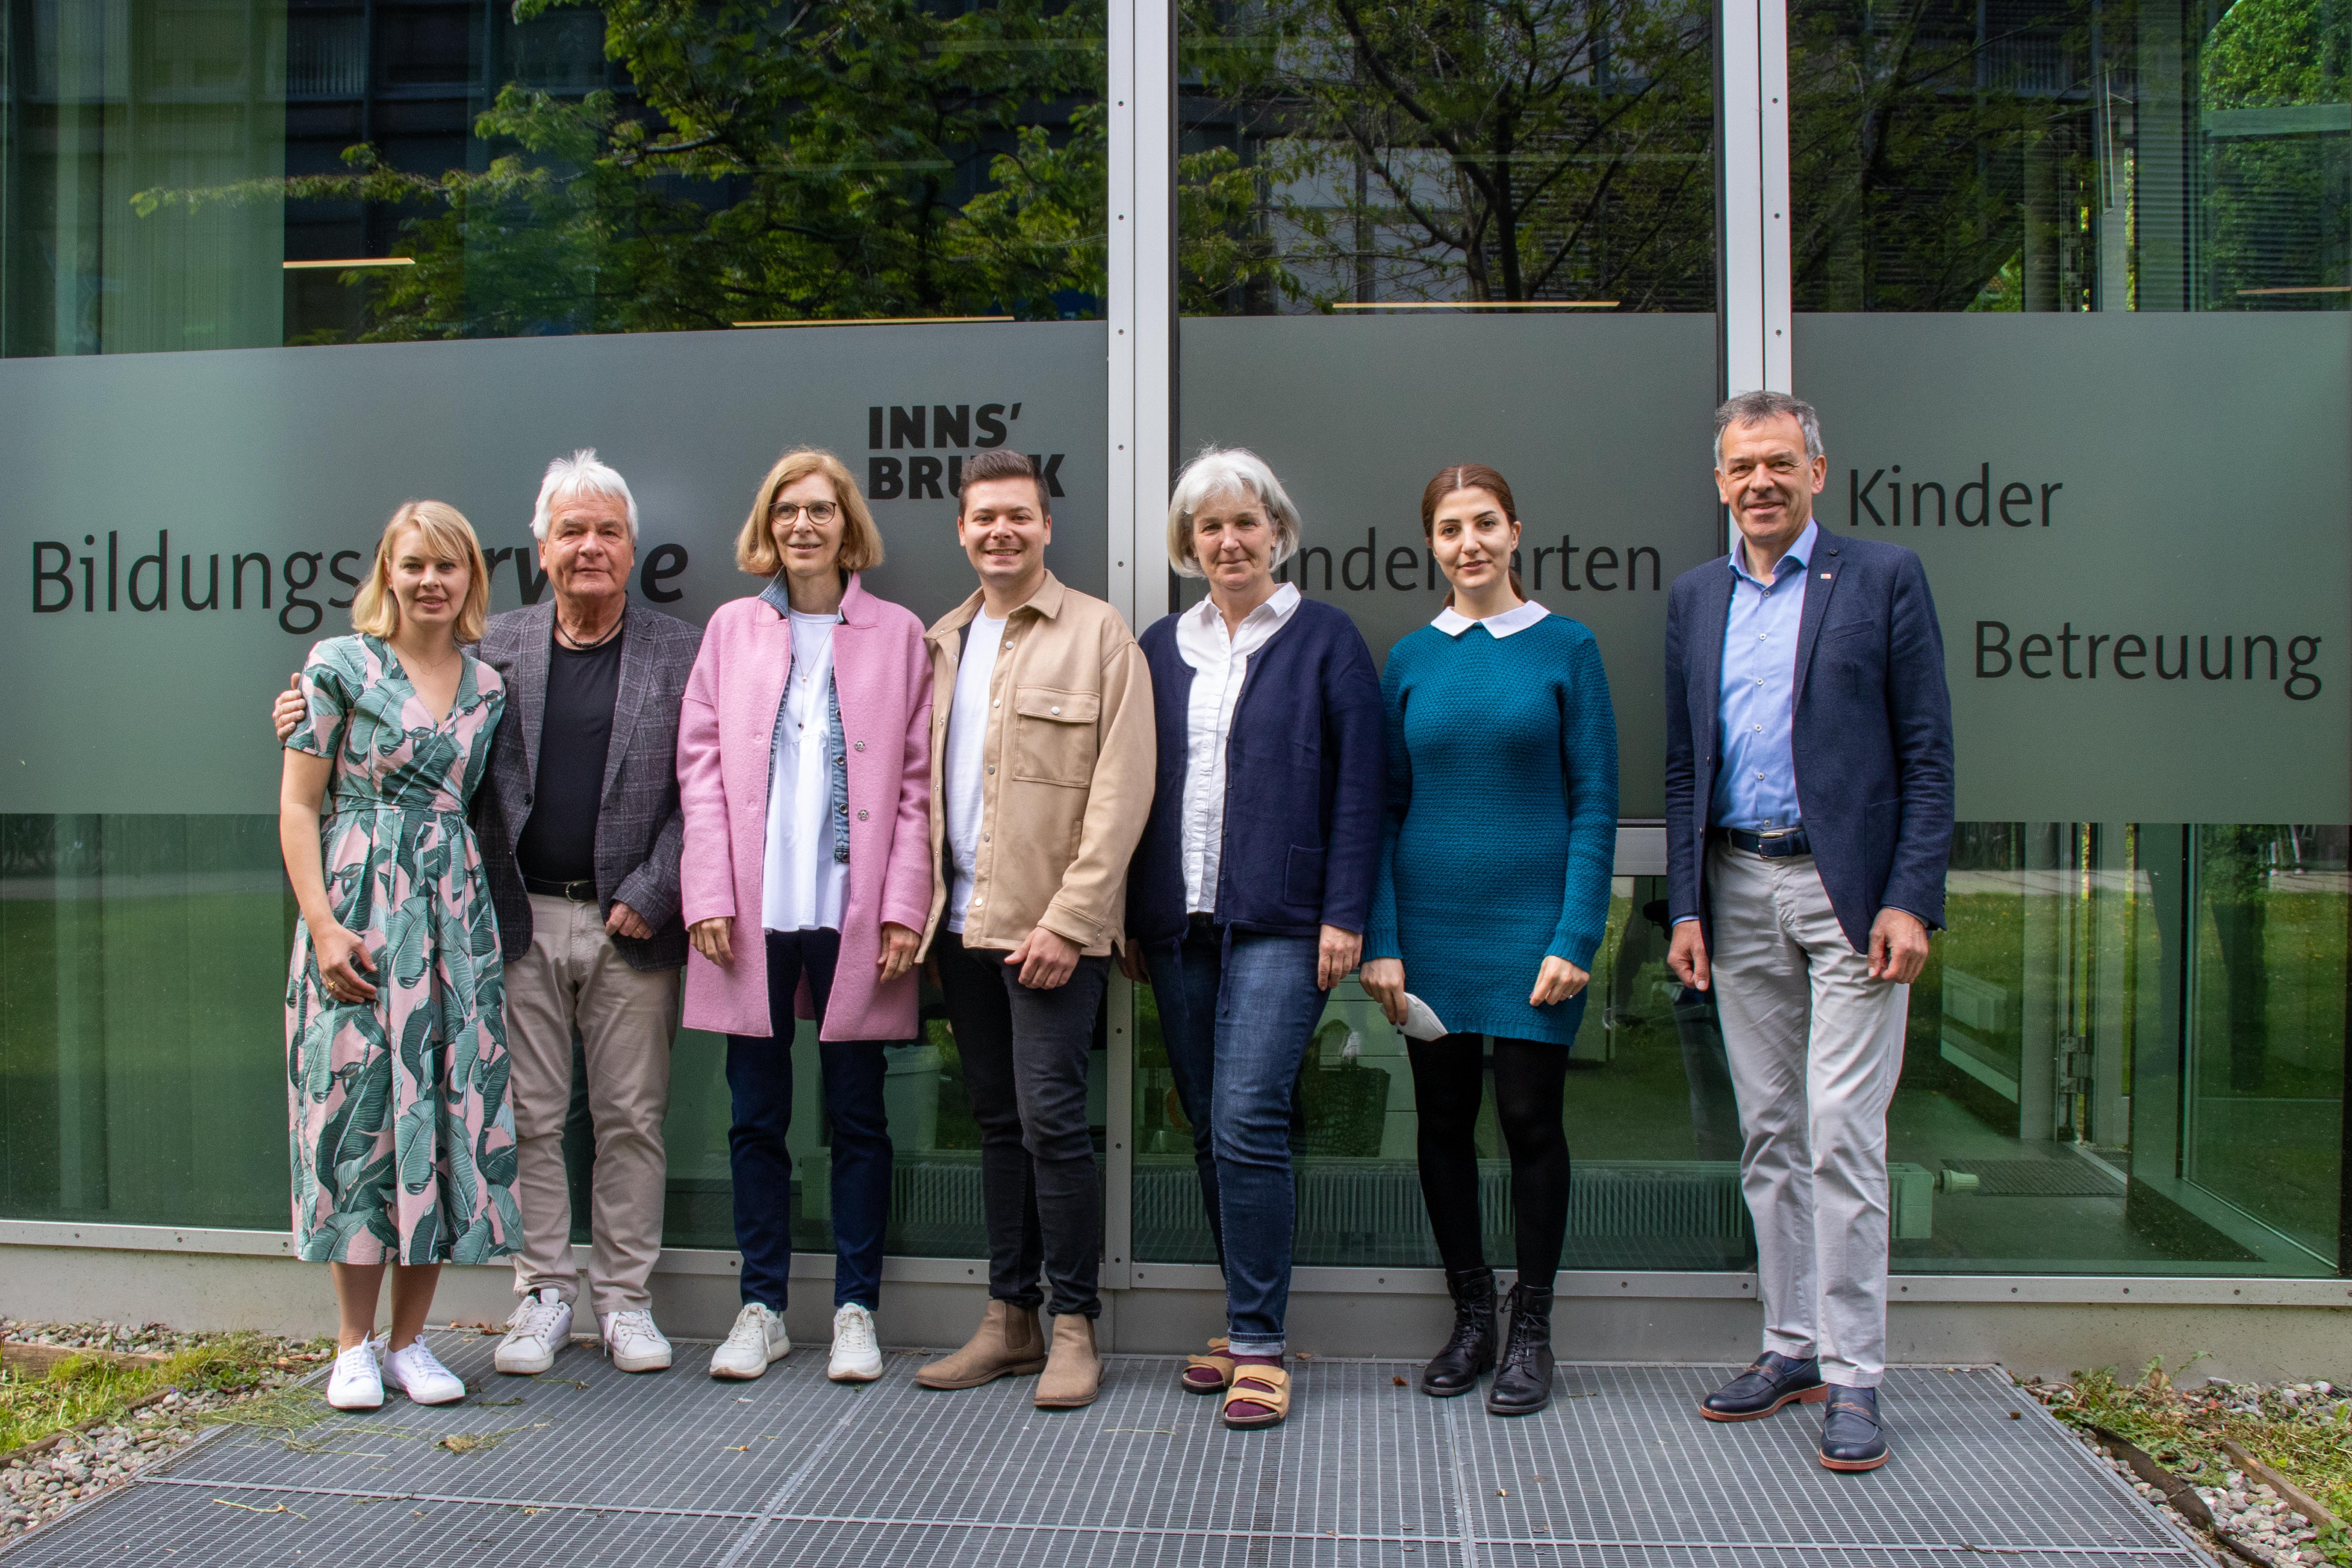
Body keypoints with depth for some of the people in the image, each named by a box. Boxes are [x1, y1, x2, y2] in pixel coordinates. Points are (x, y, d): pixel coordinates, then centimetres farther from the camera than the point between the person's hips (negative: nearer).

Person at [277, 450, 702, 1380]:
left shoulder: (679, 653, 1)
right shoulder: (496, 646, 7)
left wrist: (650, 897, -9)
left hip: (630, 925, -1)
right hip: (523, 918, 2)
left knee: (631, 1118, 6)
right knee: (529, 1116, 7)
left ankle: (625, 1298, 19)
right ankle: (545, 1294, 21)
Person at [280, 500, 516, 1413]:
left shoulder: (488, 686, 11)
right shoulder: (341, 666, 0)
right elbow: (299, 806, -3)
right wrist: (325, 924, -12)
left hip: (456, 914, 4)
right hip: (358, 913, -3)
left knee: (450, 1110, 2)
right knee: (358, 1110, -2)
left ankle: (410, 1339, 14)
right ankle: (355, 1345, 12)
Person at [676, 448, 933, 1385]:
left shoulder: (897, 634, 4)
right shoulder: (732, 629, 9)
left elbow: (917, 782, 2)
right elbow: (701, 763, 6)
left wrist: (904, 908, -6)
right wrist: (709, 898, -4)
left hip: (854, 912, -1)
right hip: (753, 915, 2)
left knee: (857, 1116, 6)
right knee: (757, 1117, 8)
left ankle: (855, 1310, 17)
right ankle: (762, 1308, 20)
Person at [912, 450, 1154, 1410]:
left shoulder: (1098, 634, -3)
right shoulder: (940, 643, 15)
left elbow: (1120, 792, -9)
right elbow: (922, 783, 16)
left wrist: (1068, 919, -15)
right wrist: (919, 906, 5)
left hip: (1051, 927, -5)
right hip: (963, 925, 6)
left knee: (1051, 1121, -6)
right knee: (998, 1124, 11)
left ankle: (1073, 1326, 7)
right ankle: (1009, 1322, 21)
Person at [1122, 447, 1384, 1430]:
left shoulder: (1324, 638, 2)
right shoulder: (1161, 648, 14)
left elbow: (1358, 786, -2)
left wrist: (1344, 913, -10)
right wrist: (1129, 916, 9)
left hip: (1278, 921, -5)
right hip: (1178, 923, 5)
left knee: (1247, 1119, -13)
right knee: (1209, 1131, 9)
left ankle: (1259, 1344, -1)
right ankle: (1248, 1321, 23)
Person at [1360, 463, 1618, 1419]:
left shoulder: (1565, 649, 0)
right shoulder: (1411, 661, 6)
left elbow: (1594, 803, -3)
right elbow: (1384, 810, 6)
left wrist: (1577, 937, -11)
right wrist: (1380, 941, -2)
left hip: (1531, 925, -2)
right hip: (1430, 926, 2)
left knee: (1530, 1117, 3)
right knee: (1444, 1118, 8)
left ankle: (1531, 1330, 18)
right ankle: (1470, 1317, 24)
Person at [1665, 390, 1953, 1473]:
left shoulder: (1883, 578, 0)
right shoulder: (1695, 597, 13)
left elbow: (1927, 755, -3)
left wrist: (1911, 901, -11)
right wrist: (1686, 906, 6)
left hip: (1848, 890, -4)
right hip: (1739, 890, 5)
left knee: (1841, 1136, -6)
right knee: (1767, 1134, 10)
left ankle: (1853, 1374, 4)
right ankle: (1792, 1345, 22)